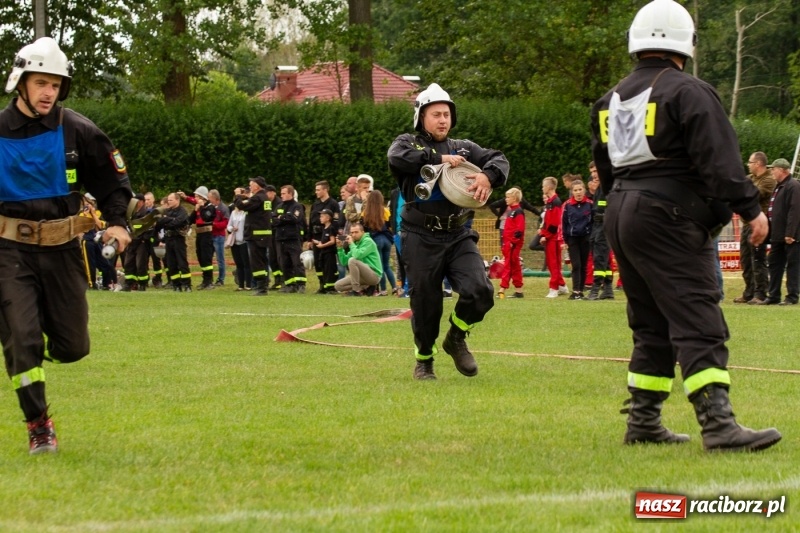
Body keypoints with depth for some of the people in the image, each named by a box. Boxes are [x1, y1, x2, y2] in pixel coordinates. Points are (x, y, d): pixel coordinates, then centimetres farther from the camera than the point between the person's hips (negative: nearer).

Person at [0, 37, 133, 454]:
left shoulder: (78, 132, -1)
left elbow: (114, 180, 9)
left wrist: (117, 222, -5)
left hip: (63, 248, 2)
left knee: (72, 347, 2)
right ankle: (38, 426, 2)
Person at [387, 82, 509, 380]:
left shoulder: (463, 148, 15)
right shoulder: (408, 143, 6)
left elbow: (499, 159, 5)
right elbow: (397, 158, -18)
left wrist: (488, 175, -18)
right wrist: (440, 159, -17)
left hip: (459, 236, 3)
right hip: (421, 240, -2)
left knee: (480, 292, -15)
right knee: (425, 303, 2)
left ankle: (456, 338, 13)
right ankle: (424, 360, 26)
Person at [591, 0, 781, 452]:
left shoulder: (612, 100, 16)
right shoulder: (687, 92, -9)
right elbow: (719, 160, -17)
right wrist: (750, 209, -15)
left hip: (621, 215, 8)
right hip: (669, 219, -8)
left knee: (652, 325, 15)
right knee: (699, 324, -13)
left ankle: (643, 422, 14)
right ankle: (718, 424, -21)